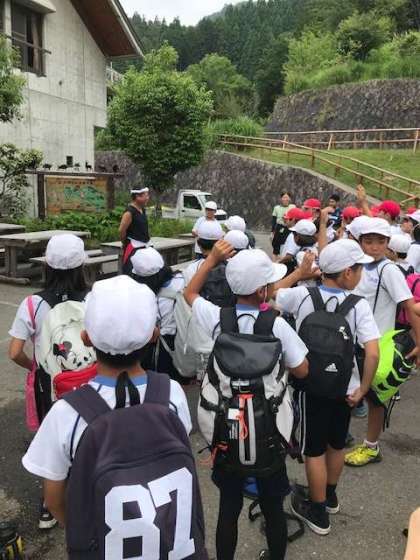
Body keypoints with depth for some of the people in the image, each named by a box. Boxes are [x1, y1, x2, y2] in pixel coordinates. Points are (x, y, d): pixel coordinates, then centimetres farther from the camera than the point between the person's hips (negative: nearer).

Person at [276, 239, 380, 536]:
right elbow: (373, 352, -20)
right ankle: (330, 496, 46)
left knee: (315, 450, 13)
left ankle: (318, 512, 29)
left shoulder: (302, 295, -14)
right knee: (337, 444, 24)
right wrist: (363, 389, -8)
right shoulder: (359, 304, -14)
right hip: (344, 387, 2)